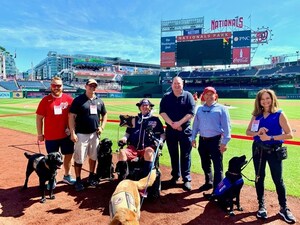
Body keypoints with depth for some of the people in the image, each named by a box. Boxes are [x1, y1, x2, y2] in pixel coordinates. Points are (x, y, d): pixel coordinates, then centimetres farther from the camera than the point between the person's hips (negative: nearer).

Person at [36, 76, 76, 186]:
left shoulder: (69, 99, -1)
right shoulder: (45, 100, -4)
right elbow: (39, 117, -1)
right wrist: (40, 134, -2)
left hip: (66, 135, 2)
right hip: (50, 136, -2)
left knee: (69, 155, 14)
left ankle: (67, 176, 34)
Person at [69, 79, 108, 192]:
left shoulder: (99, 101, 9)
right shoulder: (78, 100, -6)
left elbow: (104, 115, 19)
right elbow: (71, 116, -8)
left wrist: (102, 127, 4)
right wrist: (73, 133, -15)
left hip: (95, 134, 5)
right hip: (81, 134, -5)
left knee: (93, 156, 15)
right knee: (79, 158, 1)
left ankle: (91, 176, 32)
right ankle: (78, 180, 16)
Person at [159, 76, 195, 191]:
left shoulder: (188, 96, 0)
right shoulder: (166, 97, 6)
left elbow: (191, 113, -8)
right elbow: (162, 112, -3)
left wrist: (179, 123, -16)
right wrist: (171, 124, -15)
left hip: (185, 130, -2)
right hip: (170, 129, 2)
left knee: (185, 155, 1)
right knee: (173, 154, 12)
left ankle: (186, 179, 9)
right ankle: (175, 175, 26)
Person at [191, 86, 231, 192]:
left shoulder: (221, 108, -3)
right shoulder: (200, 109, 11)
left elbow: (226, 126, -8)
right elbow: (196, 124, 14)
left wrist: (224, 142, -14)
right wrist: (193, 138, 10)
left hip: (215, 140, -5)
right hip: (202, 140, 5)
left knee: (217, 166, -2)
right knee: (205, 164, 18)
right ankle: (208, 183, 37)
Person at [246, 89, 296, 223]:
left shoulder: (279, 114, -9)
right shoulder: (256, 115, 3)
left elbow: (289, 134, -14)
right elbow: (248, 132, 6)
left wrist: (270, 137, -21)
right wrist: (257, 133, -15)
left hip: (274, 151, -3)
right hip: (258, 150, 4)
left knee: (278, 180, 4)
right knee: (259, 178, 11)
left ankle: (284, 208, 23)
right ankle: (261, 206, 27)